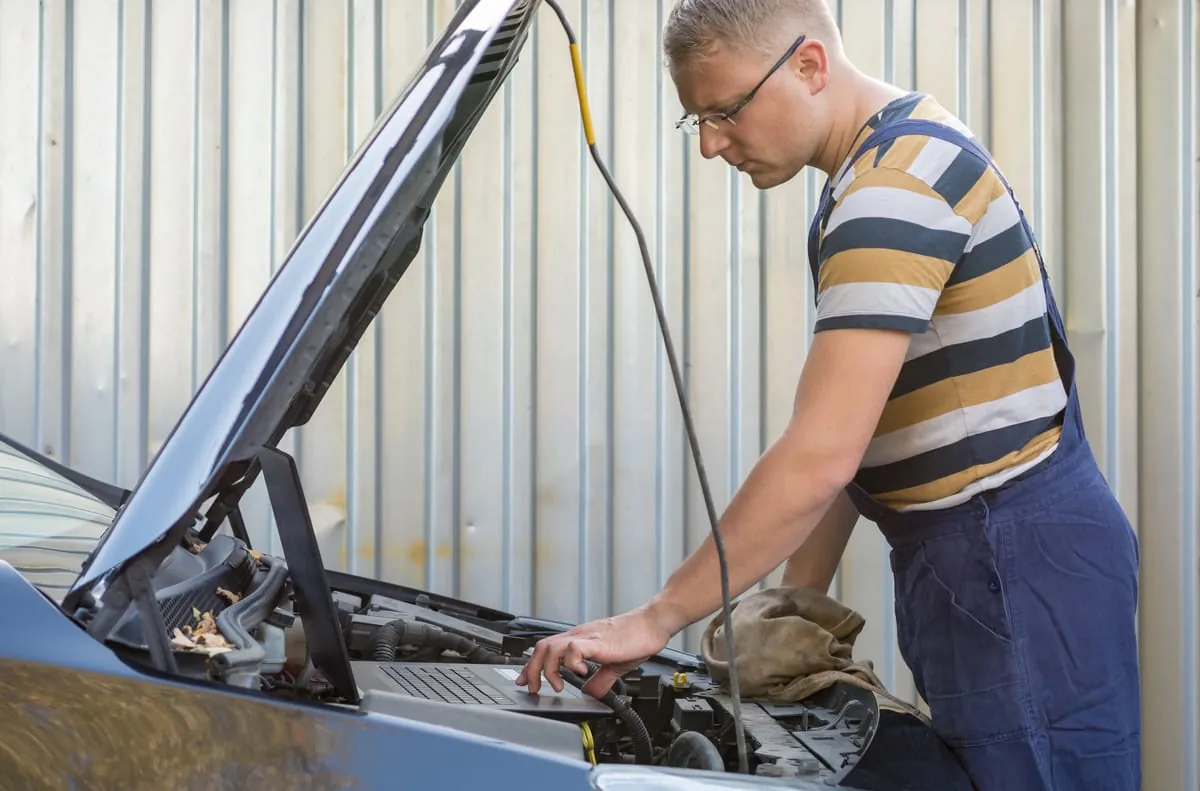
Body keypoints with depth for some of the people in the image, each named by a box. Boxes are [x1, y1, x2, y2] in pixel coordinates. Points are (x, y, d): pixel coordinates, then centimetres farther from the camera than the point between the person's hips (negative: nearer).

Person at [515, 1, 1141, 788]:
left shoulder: (895, 190, -19)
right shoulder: (907, 151, 15)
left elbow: (819, 460, -25)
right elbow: (852, 438, 17)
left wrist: (656, 620, -20)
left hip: (1013, 560, -10)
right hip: (976, 552, 10)